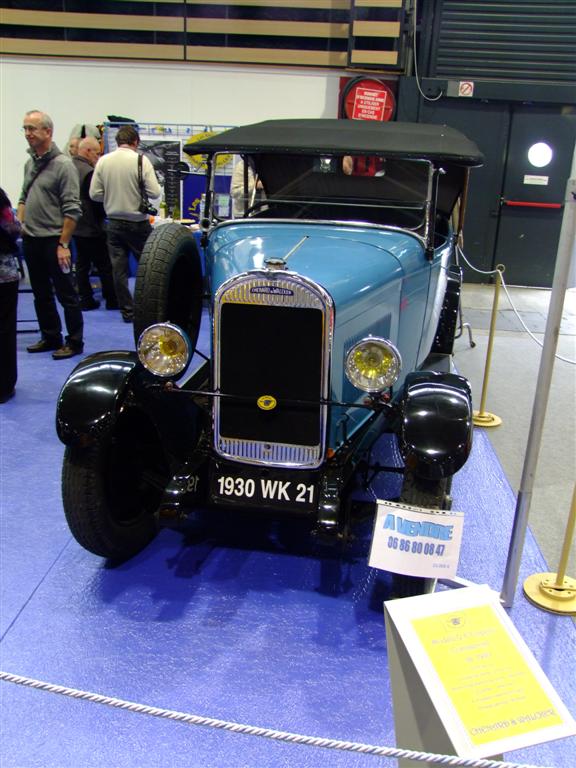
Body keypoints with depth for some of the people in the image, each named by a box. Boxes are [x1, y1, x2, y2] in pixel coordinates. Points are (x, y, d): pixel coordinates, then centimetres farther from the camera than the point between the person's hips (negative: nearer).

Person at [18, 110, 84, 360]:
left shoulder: (63, 165, -10)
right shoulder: (29, 164, 12)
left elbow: (72, 209, -14)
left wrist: (63, 244, -17)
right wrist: (20, 224, 7)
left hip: (53, 240, -7)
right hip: (31, 240, 7)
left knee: (66, 295, 0)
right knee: (41, 294, 14)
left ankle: (74, 342, 10)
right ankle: (51, 338, 26)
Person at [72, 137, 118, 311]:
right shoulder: (89, 172, -19)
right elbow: (98, 200, -16)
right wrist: (105, 213, 2)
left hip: (75, 225, 8)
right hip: (91, 227, -8)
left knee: (81, 264, 12)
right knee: (104, 265, 1)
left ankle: (85, 299, 14)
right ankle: (112, 300, 8)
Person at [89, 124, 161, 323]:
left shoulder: (103, 161, -1)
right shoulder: (141, 160, -10)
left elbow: (94, 194, -1)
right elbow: (154, 193, -13)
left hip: (114, 223, 3)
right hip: (138, 223, -3)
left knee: (119, 269, 8)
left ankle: (127, 310, 13)